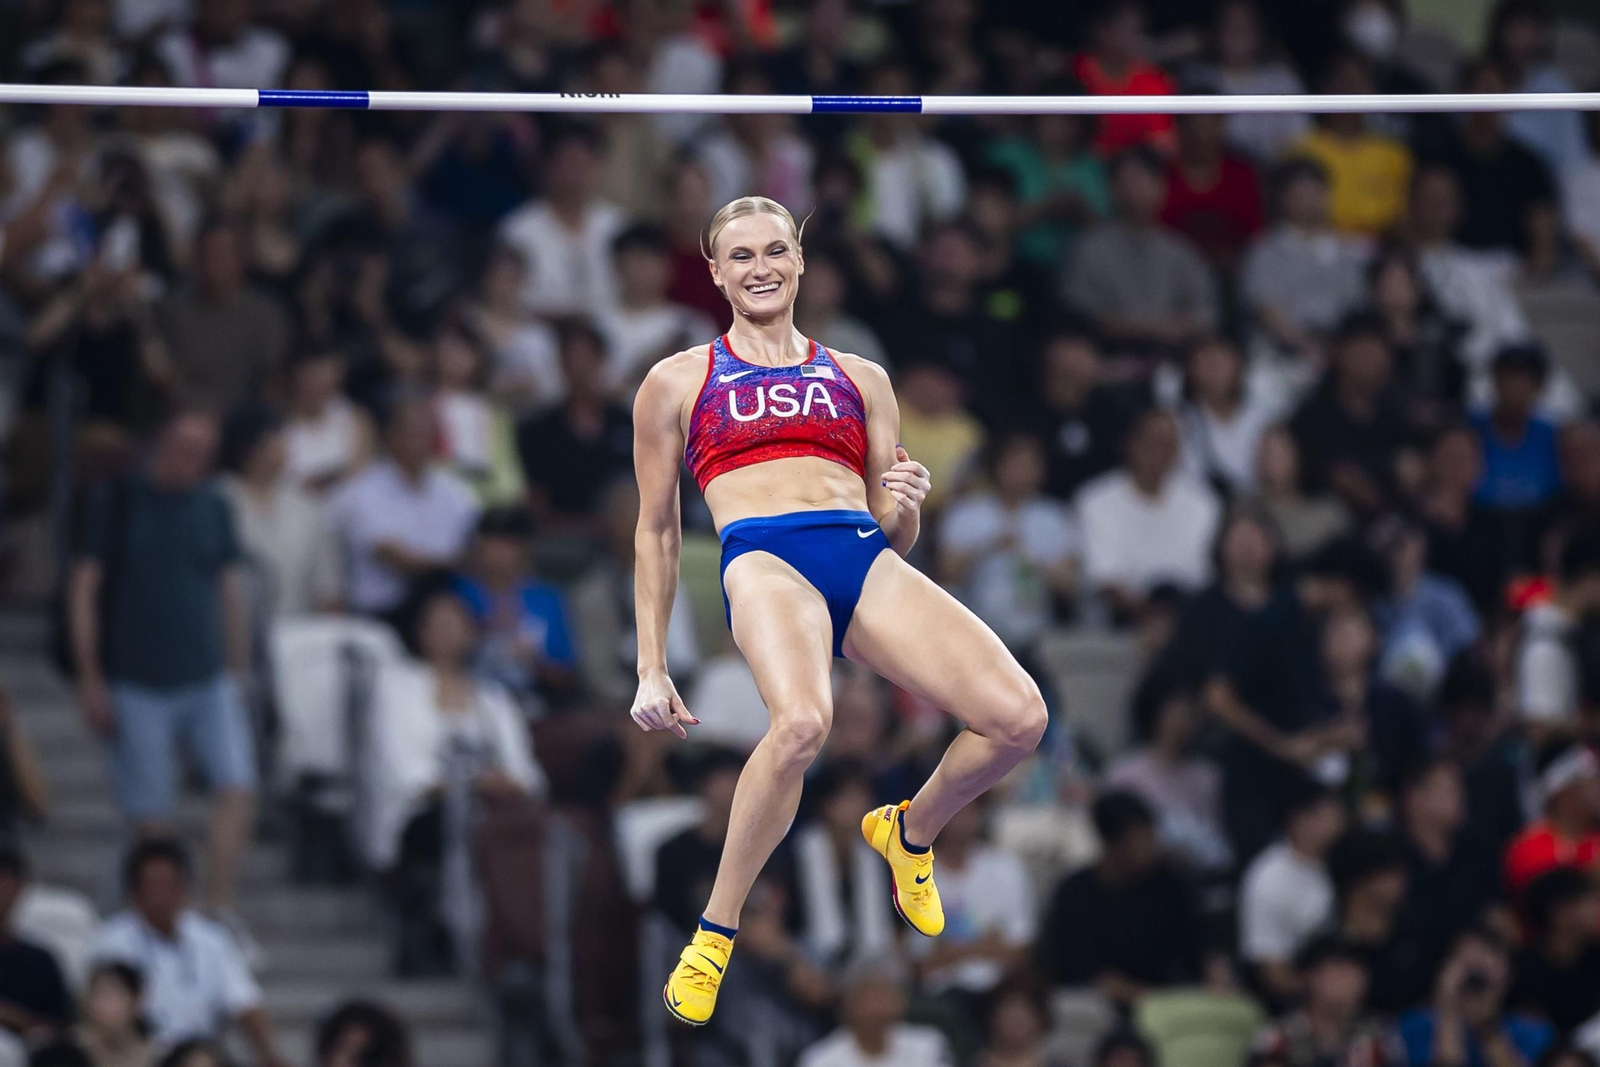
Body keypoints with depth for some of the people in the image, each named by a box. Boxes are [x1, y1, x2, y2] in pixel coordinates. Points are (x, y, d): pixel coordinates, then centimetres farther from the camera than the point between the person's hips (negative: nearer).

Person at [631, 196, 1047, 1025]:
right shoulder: (679, 383, 20)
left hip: (868, 558, 3)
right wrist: (651, 670, 14)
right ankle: (714, 934, -21)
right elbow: (656, 532, 21)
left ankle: (911, 831, 14)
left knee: (1019, 717, -20)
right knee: (801, 723, -39)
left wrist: (908, 506, -1)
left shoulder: (860, 379, 26)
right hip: (764, 557, -3)